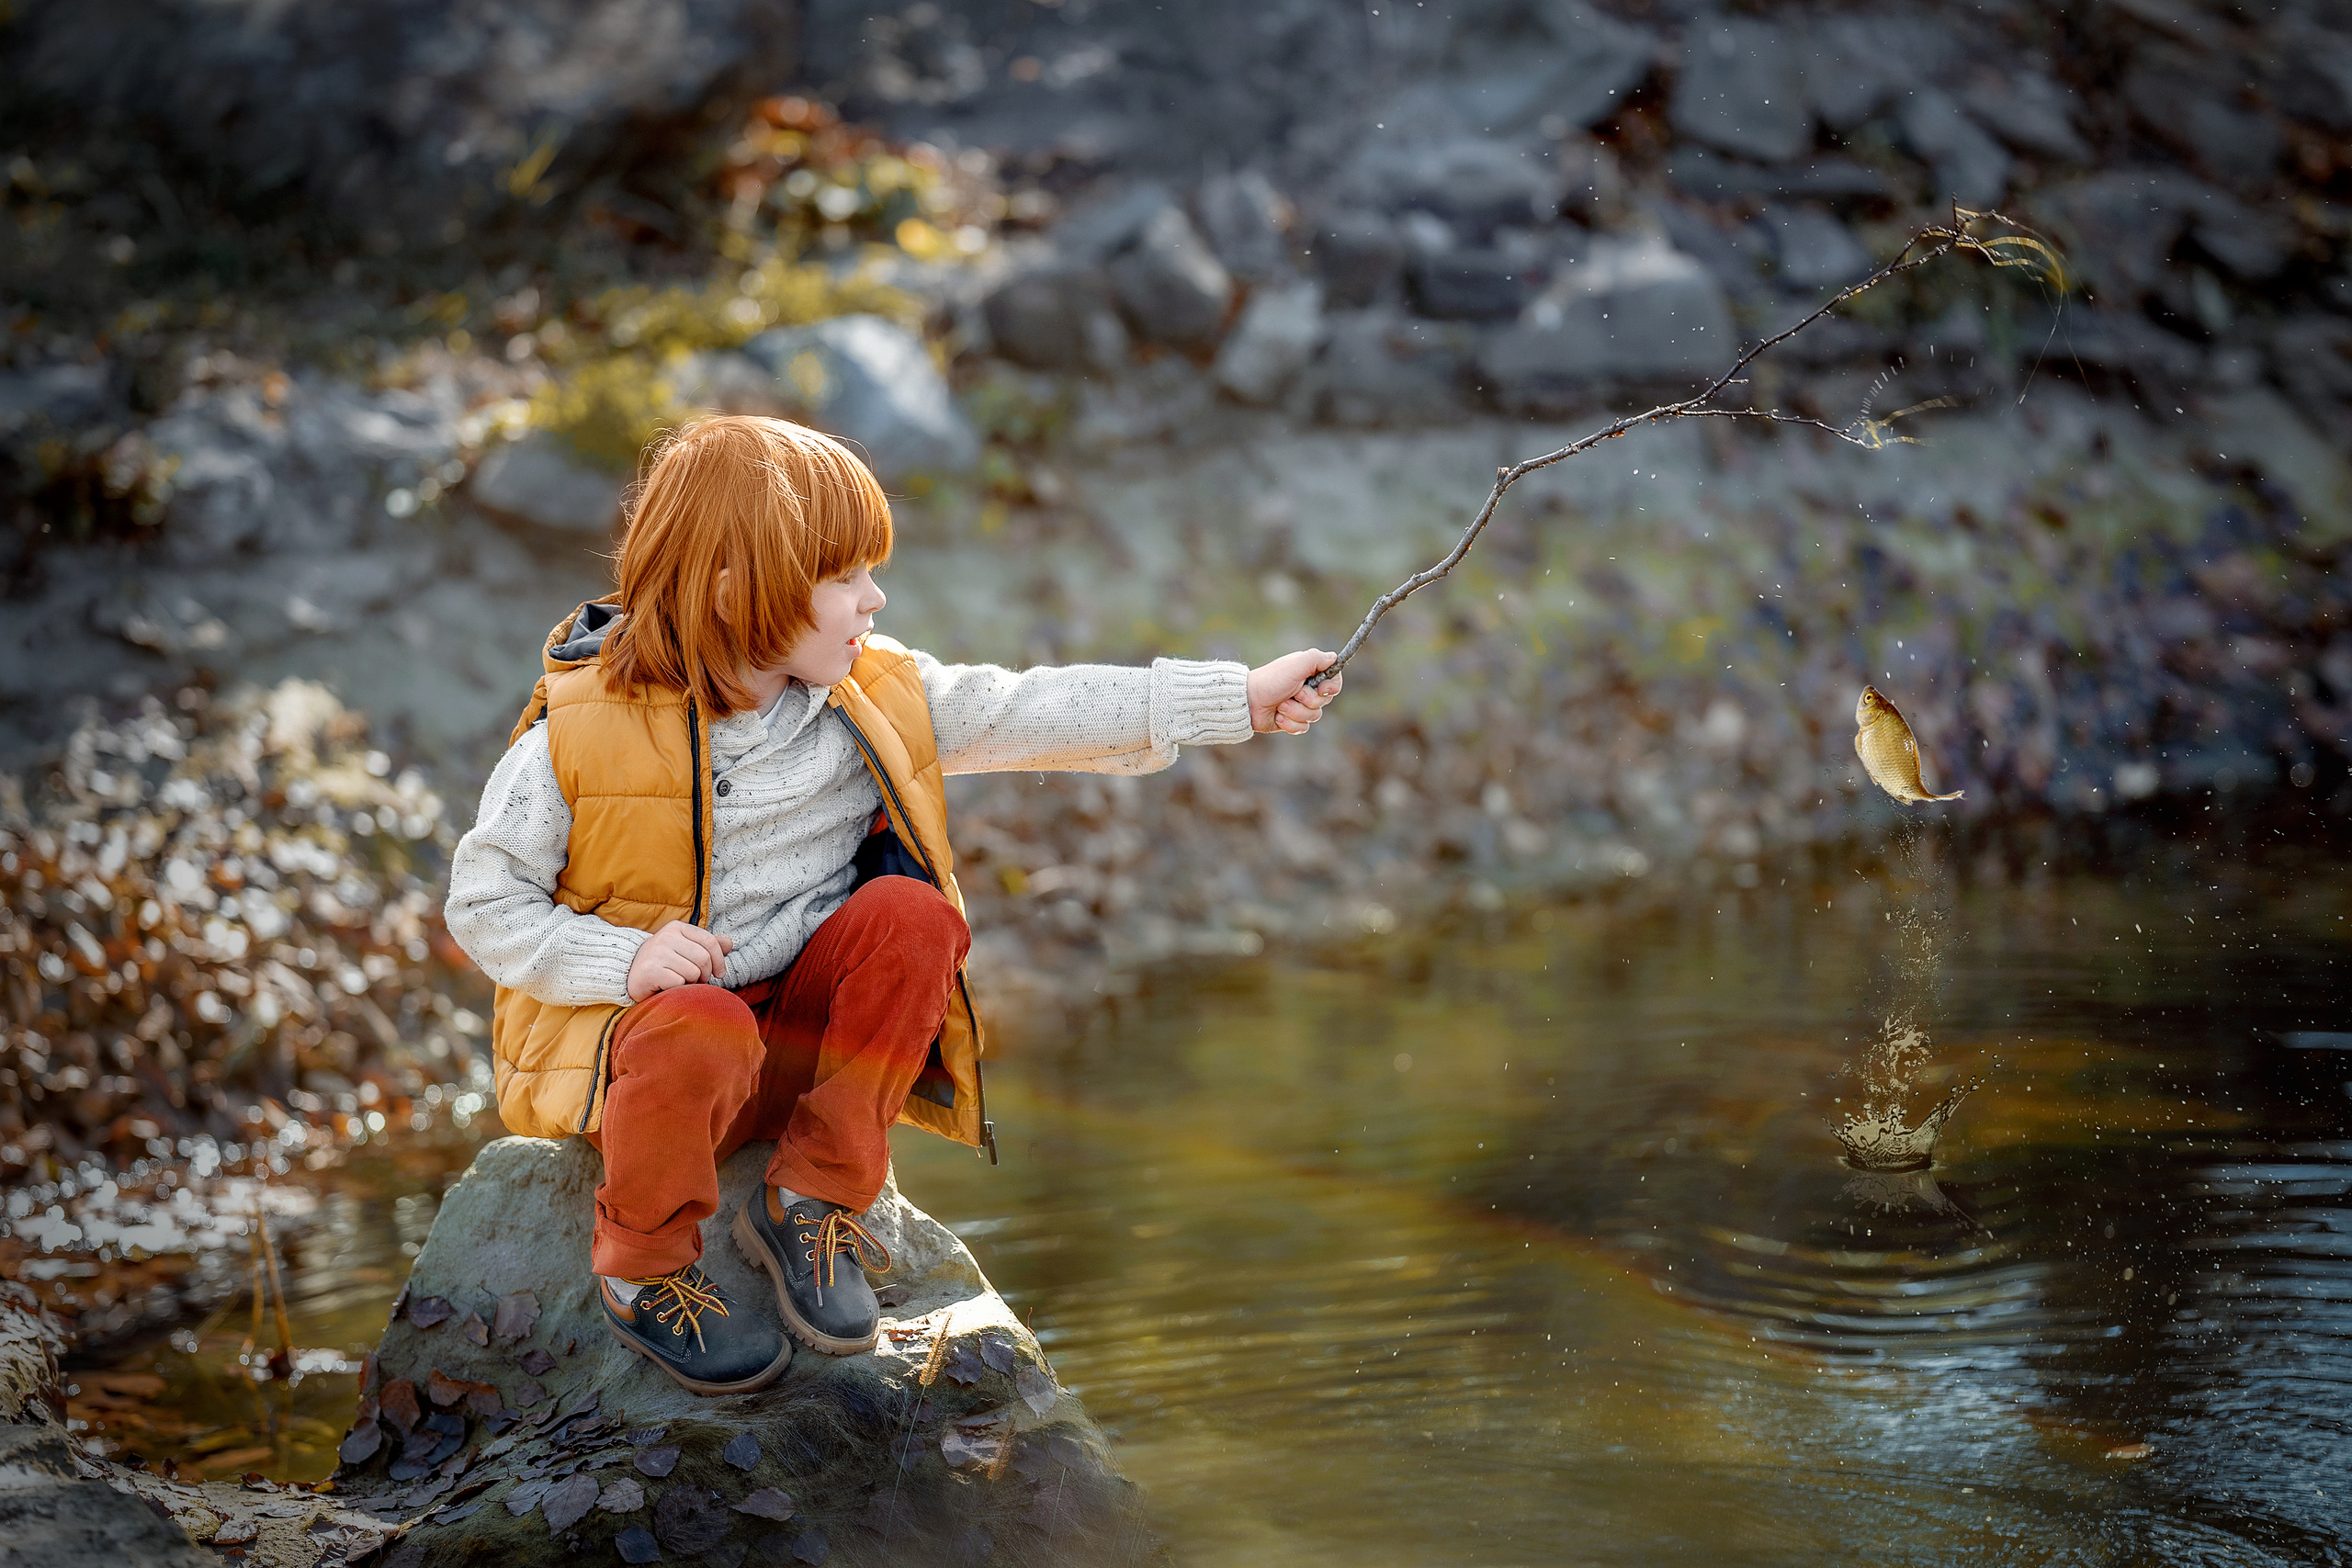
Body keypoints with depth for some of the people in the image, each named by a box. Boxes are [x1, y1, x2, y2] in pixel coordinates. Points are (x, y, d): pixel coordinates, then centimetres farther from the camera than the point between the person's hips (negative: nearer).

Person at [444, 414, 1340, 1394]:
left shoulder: (871, 698, -3)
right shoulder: (583, 730, -15)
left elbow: (1034, 712, -6)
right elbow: (484, 902, -10)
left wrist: (1238, 699, -12)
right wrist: (623, 959, -27)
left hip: (798, 1032, 5)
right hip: (630, 1034, -4)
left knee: (912, 916, -23)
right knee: (705, 1031, -38)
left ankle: (812, 1204, -7)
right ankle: (642, 1267, -10)